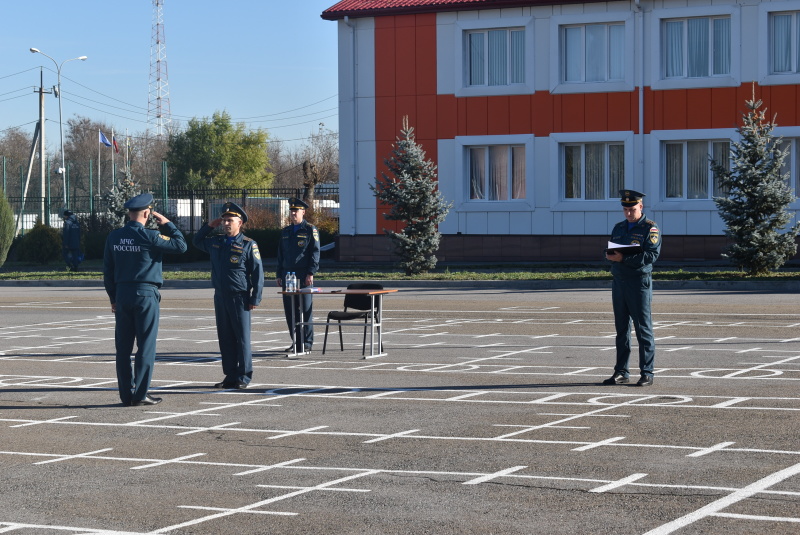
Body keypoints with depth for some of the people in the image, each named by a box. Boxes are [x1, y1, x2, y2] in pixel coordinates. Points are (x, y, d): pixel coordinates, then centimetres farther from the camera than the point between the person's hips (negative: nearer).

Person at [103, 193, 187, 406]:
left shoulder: (114, 237, 5)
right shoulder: (150, 236, -12)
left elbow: (108, 270, 11)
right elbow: (181, 245, -5)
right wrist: (167, 224, 5)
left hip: (122, 295, 5)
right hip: (145, 294, -5)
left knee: (123, 346, 8)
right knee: (146, 346, 0)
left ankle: (126, 394, 11)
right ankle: (140, 395, -1)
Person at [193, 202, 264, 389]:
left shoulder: (248, 245, -5)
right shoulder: (216, 242, 12)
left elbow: (258, 273, -5)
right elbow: (197, 241, 31)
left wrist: (255, 299, -9)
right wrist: (209, 226, 15)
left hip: (240, 298, -6)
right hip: (220, 297, 6)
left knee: (242, 338, -2)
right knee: (225, 338, 7)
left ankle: (243, 377, 4)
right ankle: (230, 376, 14)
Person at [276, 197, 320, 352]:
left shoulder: (310, 230, 0)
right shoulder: (285, 231, 17)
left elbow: (315, 253, -5)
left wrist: (311, 273, -13)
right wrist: (279, 274, 13)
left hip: (303, 275, -6)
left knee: (305, 309, -4)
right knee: (289, 310, 5)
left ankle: (306, 343, 0)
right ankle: (295, 341, 13)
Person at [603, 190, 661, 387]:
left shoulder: (650, 228, -4)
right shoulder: (619, 228, 17)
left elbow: (651, 255, -15)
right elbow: (609, 251, 19)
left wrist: (624, 259, -22)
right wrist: (609, 255, -6)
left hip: (639, 282, -6)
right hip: (618, 281, 6)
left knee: (643, 329, -4)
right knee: (622, 329, 8)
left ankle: (647, 374, -1)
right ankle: (621, 372, 12)